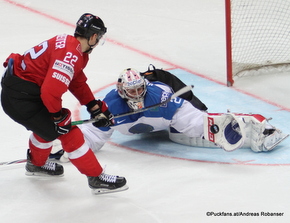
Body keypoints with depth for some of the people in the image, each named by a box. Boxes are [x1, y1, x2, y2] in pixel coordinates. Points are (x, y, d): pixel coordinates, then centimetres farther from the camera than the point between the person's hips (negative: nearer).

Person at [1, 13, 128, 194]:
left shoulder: (70, 44, 10)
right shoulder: (71, 55, -21)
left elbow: (78, 84, 21)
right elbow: (50, 92, -27)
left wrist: (96, 107, 19)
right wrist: (59, 117, -12)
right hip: (21, 99, -10)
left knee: (46, 124, 32)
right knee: (68, 131, -6)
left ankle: (36, 164, 54)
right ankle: (96, 178, 0)